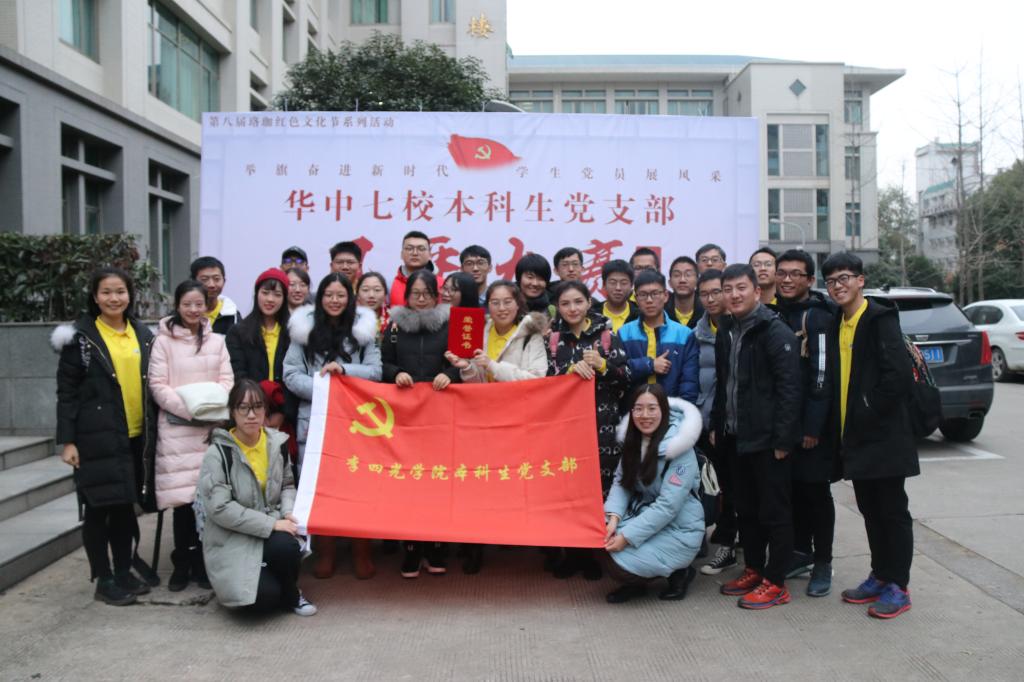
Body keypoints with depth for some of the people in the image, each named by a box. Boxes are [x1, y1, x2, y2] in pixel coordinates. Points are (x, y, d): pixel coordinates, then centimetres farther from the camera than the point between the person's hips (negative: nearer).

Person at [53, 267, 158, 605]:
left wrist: (154, 431, 10)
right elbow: (66, 392, -5)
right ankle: (104, 580, 14)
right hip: (97, 437, -4)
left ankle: (124, 573, 24)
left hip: (136, 437, 4)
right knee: (99, 507, 2)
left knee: (125, 506, 12)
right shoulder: (80, 336, -4)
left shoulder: (143, 334, 9)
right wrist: (67, 440, -11)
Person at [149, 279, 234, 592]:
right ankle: (182, 564, 9)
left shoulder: (216, 340, 13)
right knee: (183, 496, -5)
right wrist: (188, 408, -14)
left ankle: (201, 562, 10)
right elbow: (158, 385, -3)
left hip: (212, 426, 2)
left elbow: (226, 379, 9)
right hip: (177, 427, -2)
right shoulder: (164, 340, 2)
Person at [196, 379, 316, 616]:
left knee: (286, 547, -33)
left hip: (272, 529, 4)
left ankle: (290, 595, 0)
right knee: (265, 596, -27)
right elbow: (219, 508, -19)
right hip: (232, 538, -4)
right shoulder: (218, 453, -14)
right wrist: (271, 524, -21)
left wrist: (289, 513, -6)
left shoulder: (277, 442, 2)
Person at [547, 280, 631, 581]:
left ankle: (589, 550, 12)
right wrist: (572, 368, -15)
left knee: (599, 484, -2)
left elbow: (626, 378, 2)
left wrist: (602, 364, -14)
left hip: (602, 421, -1)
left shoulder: (606, 334, 5)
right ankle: (572, 550, 12)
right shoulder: (553, 337, 8)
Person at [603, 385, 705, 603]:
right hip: (643, 517, 6)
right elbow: (621, 481, -3)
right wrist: (614, 516, -22)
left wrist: (627, 536, -25)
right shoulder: (633, 440, 0)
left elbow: (668, 506, -25)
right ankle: (635, 581, 6)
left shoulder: (679, 449, -21)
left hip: (677, 529, -6)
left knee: (621, 566, -23)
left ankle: (679, 572, 4)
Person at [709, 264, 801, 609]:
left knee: (774, 512, 2)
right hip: (735, 438, 8)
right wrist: (717, 426, 14)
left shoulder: (776, 332, -12)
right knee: (746, 510, 16)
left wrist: (782, 439, -19)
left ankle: (775, 583, 10)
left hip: (767, 439, -8)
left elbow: (789, 389, -17)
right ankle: (753, 570, 28)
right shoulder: (725, 332, 12)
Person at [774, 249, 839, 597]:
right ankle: (801, 552, 28)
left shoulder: (818, 317, -10)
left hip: (810, 422, -6)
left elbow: (822, 375, -16)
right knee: (792, 488, 13)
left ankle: (823, 563, 14)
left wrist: (813, 426, -19)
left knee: (816, 490, 3)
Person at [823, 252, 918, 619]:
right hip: (855, 437, 8)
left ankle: (898, 586, 11)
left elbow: (899, 374, -21)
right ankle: (880, 576, 28)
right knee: (870, 509, 16)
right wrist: (844, 427, 8)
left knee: (893, 510, 2)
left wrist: (870, 412, -16)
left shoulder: (880, 318, -12)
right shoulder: (838, 324, 13)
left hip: (883, 434, -8)